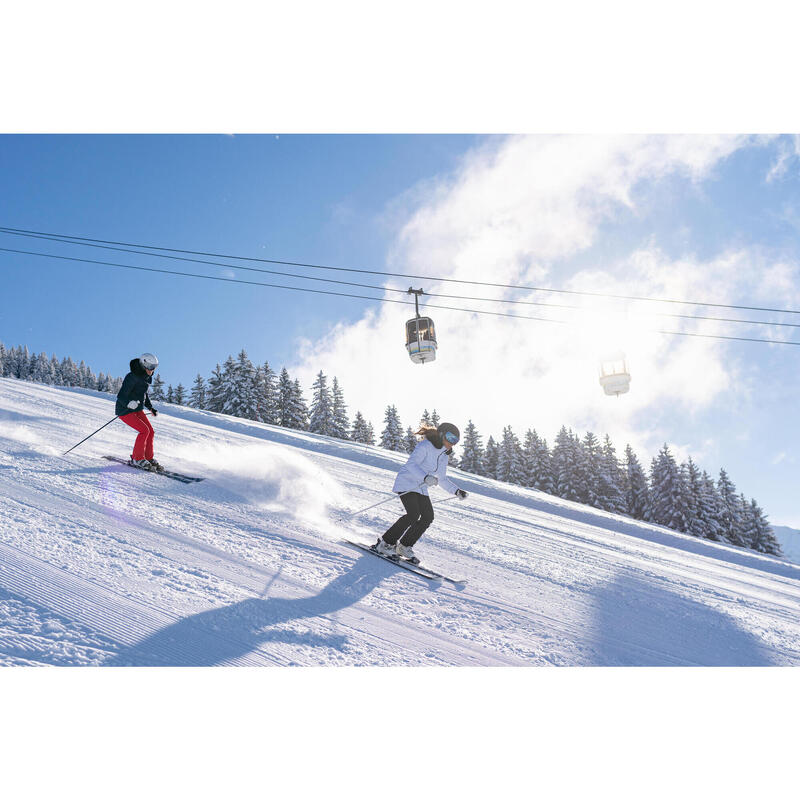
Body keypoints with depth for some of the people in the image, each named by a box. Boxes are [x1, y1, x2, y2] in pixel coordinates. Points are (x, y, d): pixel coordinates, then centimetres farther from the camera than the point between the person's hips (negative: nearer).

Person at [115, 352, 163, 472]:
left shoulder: (147, 377, 4)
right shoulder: (132, 377, -22)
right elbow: (121, 396, -26)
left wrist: (151, 408, 15)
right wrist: (129, 403, -45)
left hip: (138, 409, 8)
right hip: (125, 410, -8)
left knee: (151, 432, -1)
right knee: (144, 430, -18)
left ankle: (148, 458, 13)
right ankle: (136, 459, -6)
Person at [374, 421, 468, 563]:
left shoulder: (443, 455, 11)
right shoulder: (425, 446, -16)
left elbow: (442, 479, 18)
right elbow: (411, 464, -27)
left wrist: (456, 491, 7)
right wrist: (425, 477, -41)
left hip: (421, 488, 9)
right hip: (407, 483, -9)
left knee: (428, 517, -5)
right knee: (413, 515, -23)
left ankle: (404, 546, 6)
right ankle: (385, 543, -11)